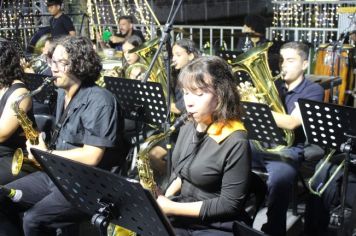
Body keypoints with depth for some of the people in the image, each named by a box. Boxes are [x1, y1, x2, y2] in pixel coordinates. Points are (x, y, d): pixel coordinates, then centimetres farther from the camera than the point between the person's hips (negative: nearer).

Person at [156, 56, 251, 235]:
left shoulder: (235, 141, -18)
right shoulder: (188, 128, 3)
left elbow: (229, 204, -17)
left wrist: (172, 207, -17)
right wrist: (164, 199, -3)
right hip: (178, 220, 6)